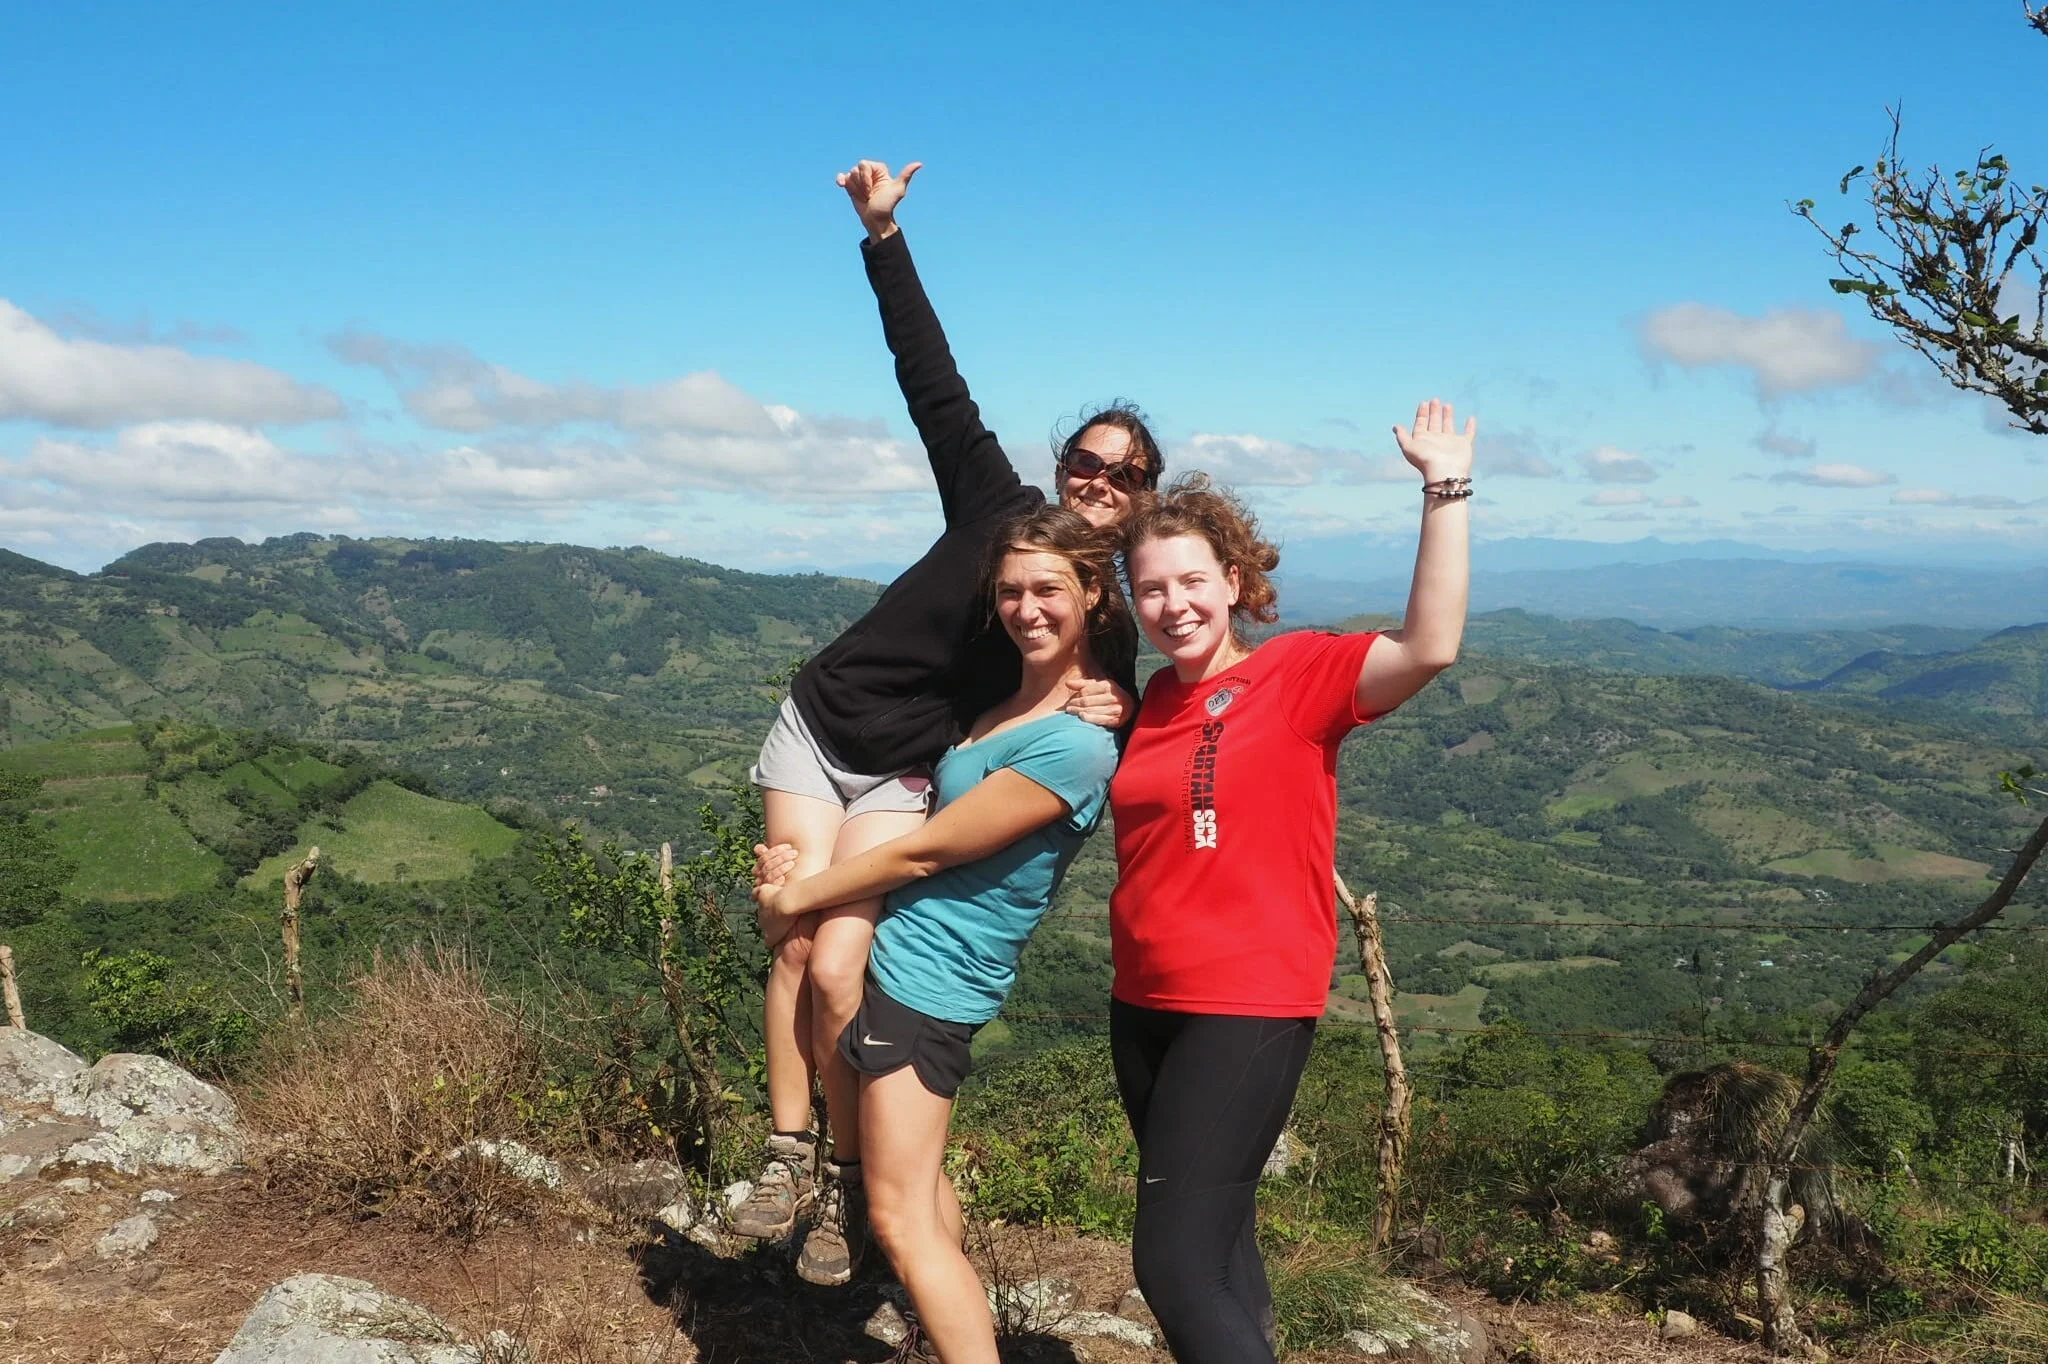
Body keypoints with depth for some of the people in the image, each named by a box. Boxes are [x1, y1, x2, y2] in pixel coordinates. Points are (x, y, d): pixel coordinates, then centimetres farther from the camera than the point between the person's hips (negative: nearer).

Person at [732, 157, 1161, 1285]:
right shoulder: (998, 506, -3)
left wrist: (1117, 708, -24)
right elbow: (932, 376, -5)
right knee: (794, 943, -6)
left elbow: (1110, 724, 1)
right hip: (815, 728, 1)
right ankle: (787, 1158, 7)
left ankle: (849, 1186, 2)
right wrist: (885, 237, -9)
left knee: (837, 968, -15)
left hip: (907, 777, -1)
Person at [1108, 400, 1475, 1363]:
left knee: (1176, 1265, -9)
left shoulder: (1300, 672, -11)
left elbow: (1430, 647, -27)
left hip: (1251, 1011, -7)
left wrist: (1444, 486, -27)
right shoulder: (1146, 702, 7)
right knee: (1214, 1244, 20)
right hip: (1144, 1003, 7)